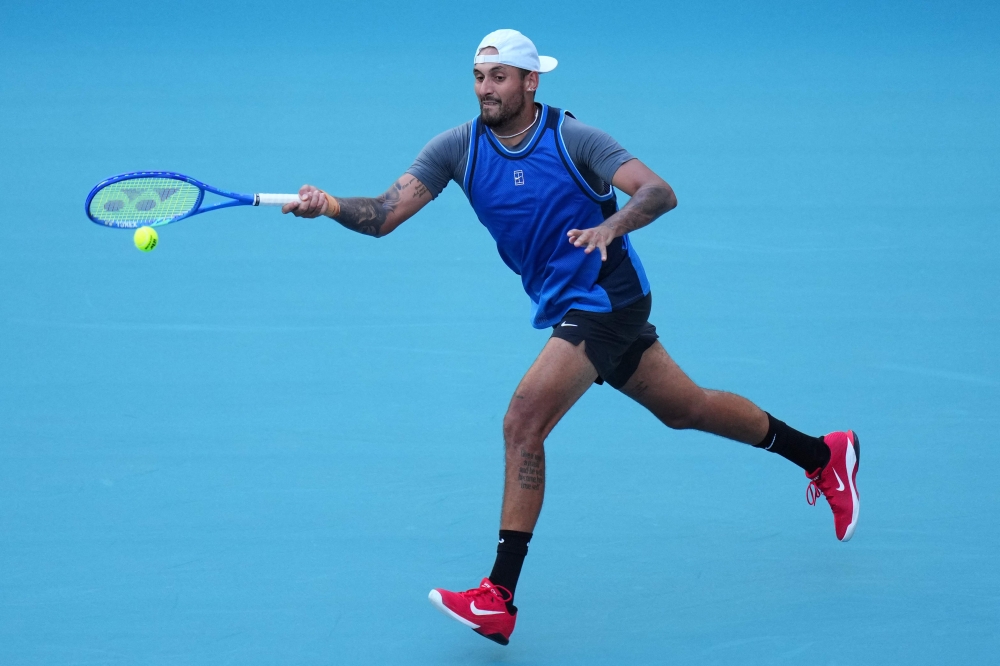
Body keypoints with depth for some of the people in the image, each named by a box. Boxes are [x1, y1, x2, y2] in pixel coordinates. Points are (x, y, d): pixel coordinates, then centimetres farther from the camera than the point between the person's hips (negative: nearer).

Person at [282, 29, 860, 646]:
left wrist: (611, 226, -41)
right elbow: (384, 214, -11)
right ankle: (823, 454, 42)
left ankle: (499, 599, -20)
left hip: (606, 298, -7)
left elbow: (660, 191, -22)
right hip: (568, 308, 7)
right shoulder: (458, 148, -2)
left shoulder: (572, 138, -15)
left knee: (523, 422, -20)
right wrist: (330, 205, -31)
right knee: (686, 408, 21)